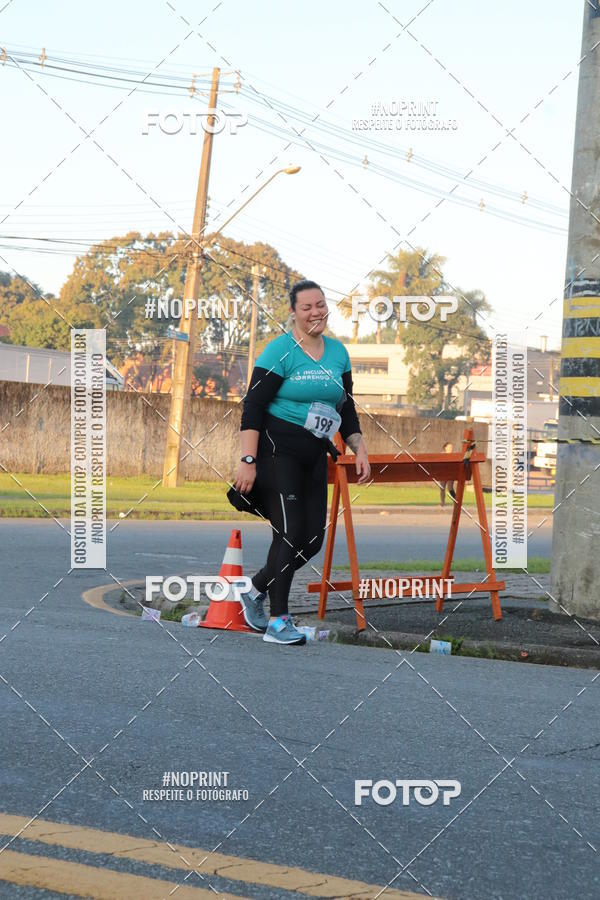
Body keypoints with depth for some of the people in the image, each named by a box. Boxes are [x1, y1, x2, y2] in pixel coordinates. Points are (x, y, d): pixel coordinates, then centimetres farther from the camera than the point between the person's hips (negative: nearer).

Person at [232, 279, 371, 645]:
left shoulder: (338, 352, 11)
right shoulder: (280, 351, -9)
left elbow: (346, 408, 20)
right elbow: (253, 408, -11)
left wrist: (360, 450, 11)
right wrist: (248, 461, -18)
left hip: (315, 455, 7)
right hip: (278, 450, -7)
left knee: (313, 539, 4)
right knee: (291, 532, -11)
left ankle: (256, 590, 25)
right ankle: (278, 622, -2)